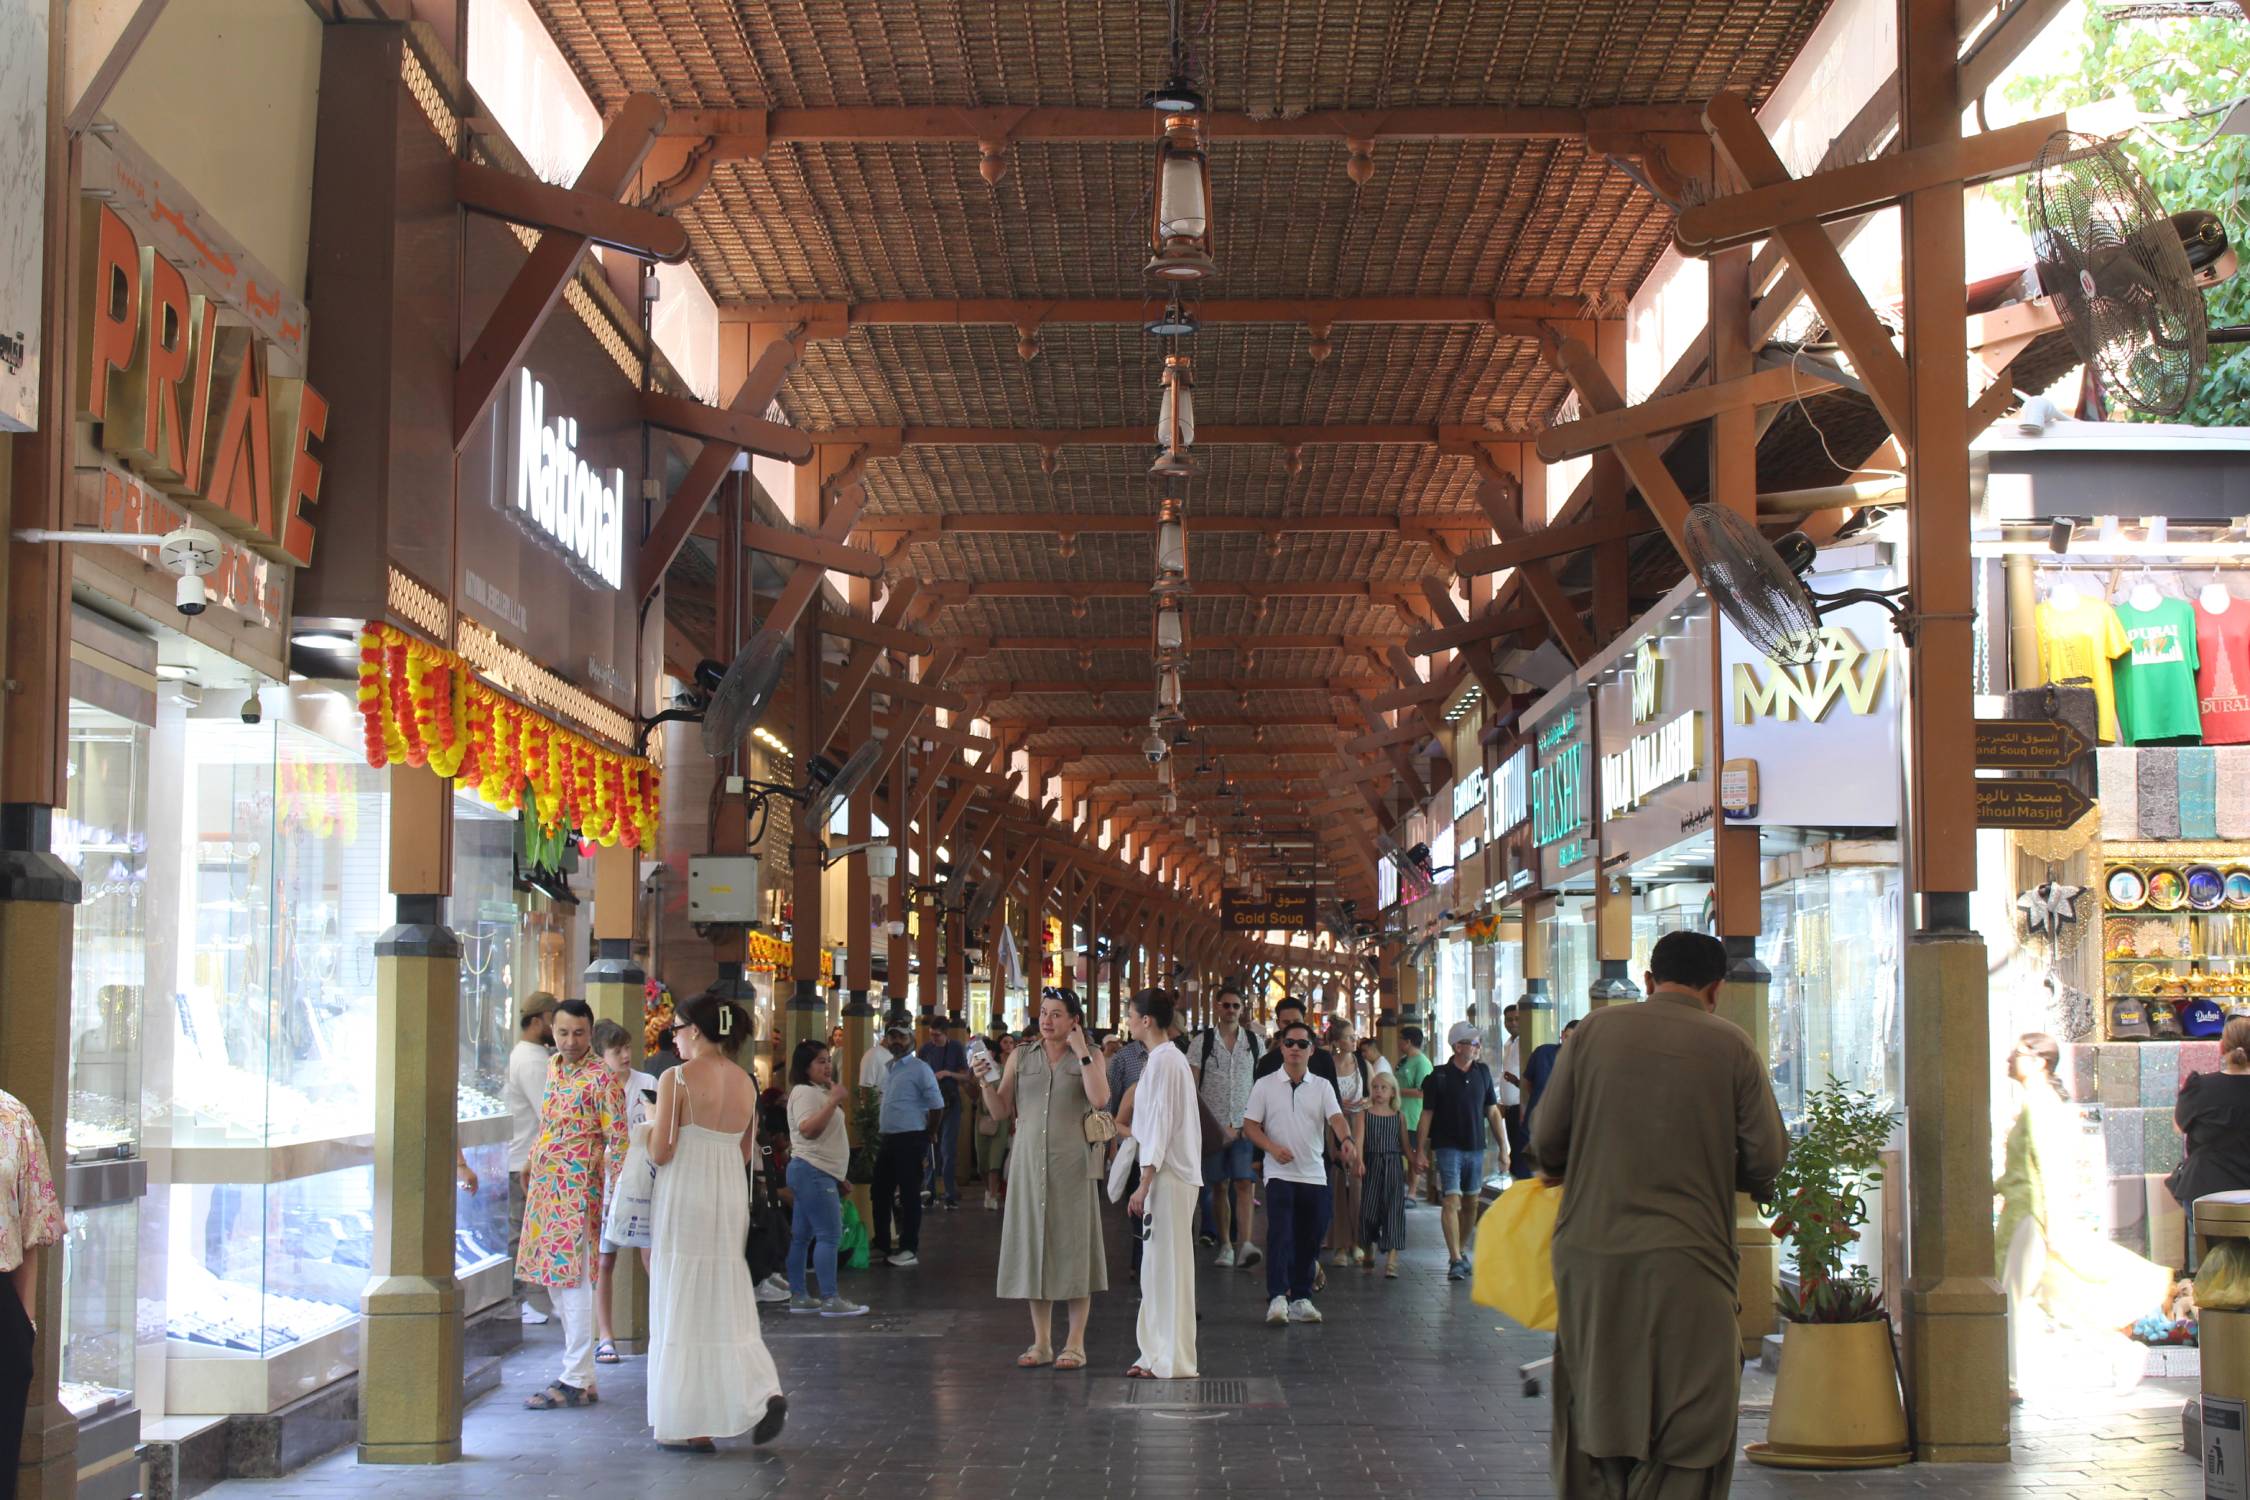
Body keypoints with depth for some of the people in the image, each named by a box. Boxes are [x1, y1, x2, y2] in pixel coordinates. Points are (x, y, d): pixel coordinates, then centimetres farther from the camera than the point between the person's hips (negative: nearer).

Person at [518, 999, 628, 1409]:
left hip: (578, 1189, -9)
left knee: (573, 1282, -8)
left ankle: (575, 1381, -5)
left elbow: (618, 1140, -13)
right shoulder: (553, 1067, 13)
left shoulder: (601, 1079, -11)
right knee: (555, 1282, 11)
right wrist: (531, 1162, 26)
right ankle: (582, 1374, 18)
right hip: (546, 1188, 9)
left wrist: (616, 1192, -17)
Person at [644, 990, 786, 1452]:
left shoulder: (678, 1079, -12)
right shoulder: (744, 1082, 7)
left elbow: (661, 1152, -13)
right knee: (727, 1306, 14)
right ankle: (763, 1392, -4)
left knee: (683, 1307, 3)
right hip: (732, 1196, 6)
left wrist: (649, 1128, 7)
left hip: (685, 1200, -6)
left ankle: (691, 1426, 7)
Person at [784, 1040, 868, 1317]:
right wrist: (834, 1101, -28)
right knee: (829, 1234, -13)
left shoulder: (819, 1092, 20)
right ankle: (830, 1299, -15)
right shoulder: (804, 1092, -12)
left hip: (818, 1172, 11)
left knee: (803, 1236, 10)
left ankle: (798, 1296, 12)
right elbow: (808, 1128, -26)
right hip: (813, 1171, -11)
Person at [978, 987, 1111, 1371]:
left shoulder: (1088, 1057, 4)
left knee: (1073, 1248, -1)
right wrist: (986, 1082, -8)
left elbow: (1100, 1099, -14)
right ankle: (1041, 1343, 13)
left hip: (1071, 1163, -3)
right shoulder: (1021, 1056, 10)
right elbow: (1001, 1110, 9)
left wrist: (1081, 1053, -12)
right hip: (1029, 1162, 3)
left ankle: (1075, 1343, 5)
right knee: (1033, 1247, 5)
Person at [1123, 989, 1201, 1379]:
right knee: (1159, 1267, 12)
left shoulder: (1162, 1060, -14)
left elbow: (1161, 1124, -18)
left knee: (1168, 1265, -5)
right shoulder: (1172, 1057, 15)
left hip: (1168, 1176, -10)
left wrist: (1145, 1183, -18)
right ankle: (1158, 1354, 17)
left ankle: (1173, 1360, -1)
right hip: (1171, 1174, 10)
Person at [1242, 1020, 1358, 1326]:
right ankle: (1277, 1297, -21)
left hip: (1314, 1174, 3)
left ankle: (1300, 1298, 16)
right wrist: (1272, 1148, -16)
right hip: (1279, 1173, -3)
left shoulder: (1322, 1086, 8)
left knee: (1309, 1238, 6)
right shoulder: (1265, 1085, 3)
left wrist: (1346, 1139, -28)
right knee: (1280, 1232, -17)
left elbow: (1335, 1117, -6)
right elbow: (1250, 1125, 1)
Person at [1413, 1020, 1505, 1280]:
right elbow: (1426, 1114, -2)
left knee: (1472, 1202, 10)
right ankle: (1455, 1260, -15)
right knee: (1451, 1201, -12)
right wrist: (1419, 1150, -6)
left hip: (1476, 1147, 5)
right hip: (1448, 1148, -4)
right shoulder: (1438, 1077, -6)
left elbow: (1492, 1112, 12)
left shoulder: (1482, 1072, 6)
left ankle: (1461, 1251, 26)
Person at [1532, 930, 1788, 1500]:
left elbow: (1546, 1138, 6)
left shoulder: (1596, 1029, 4)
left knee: (1595, 1410, 13)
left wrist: (1562, 1172, 27)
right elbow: (1766, 1160, -1)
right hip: (1685, 1260, -2)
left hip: (1589, 1253, 2)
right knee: (1685, 1428, 4)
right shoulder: (1731, 1046, 0)